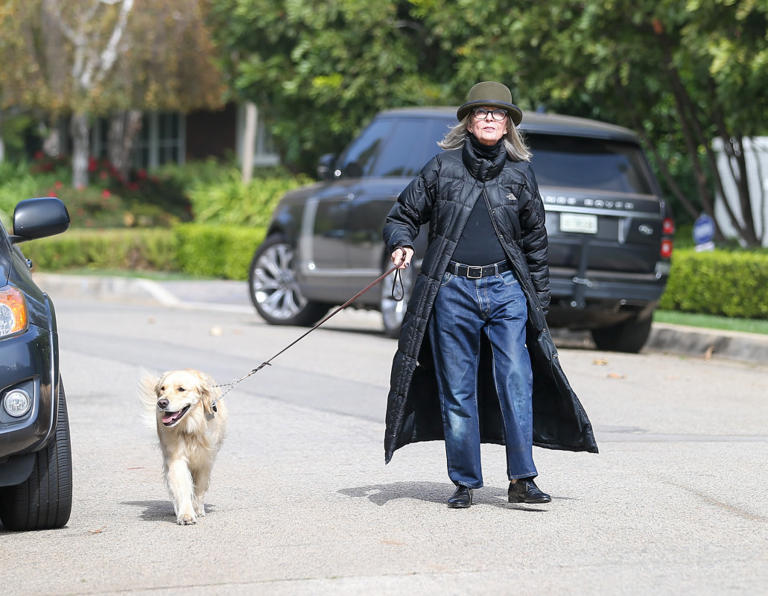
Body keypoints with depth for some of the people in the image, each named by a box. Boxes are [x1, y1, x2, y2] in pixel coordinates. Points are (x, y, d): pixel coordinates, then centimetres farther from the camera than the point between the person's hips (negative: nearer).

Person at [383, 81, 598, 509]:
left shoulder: (521, 174, 9)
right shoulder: (442, 168, 5)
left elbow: (535, 241, 15)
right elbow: (404, 214, 14)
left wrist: (538, 304, 12)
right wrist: (401, 244, -9)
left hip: (506, 289, 0)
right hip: (452, 289, 0)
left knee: (517, 381, -11)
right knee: (457, 391, 3)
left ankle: (522, 479, -7)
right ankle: (465, 483, 11)